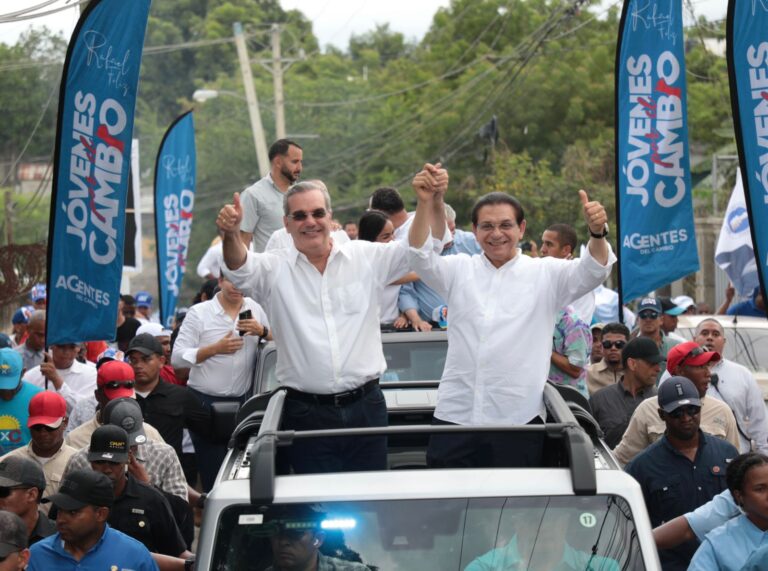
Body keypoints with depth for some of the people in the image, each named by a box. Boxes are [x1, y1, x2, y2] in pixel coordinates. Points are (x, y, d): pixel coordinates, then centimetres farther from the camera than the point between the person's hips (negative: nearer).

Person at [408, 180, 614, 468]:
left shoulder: (545, 273, 8)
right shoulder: (459, 270, 13)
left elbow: (592, 270, -5)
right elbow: (420, 256, -1)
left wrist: (597, 232, -27)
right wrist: (426, 204, -18)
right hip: (455, 416, 2)